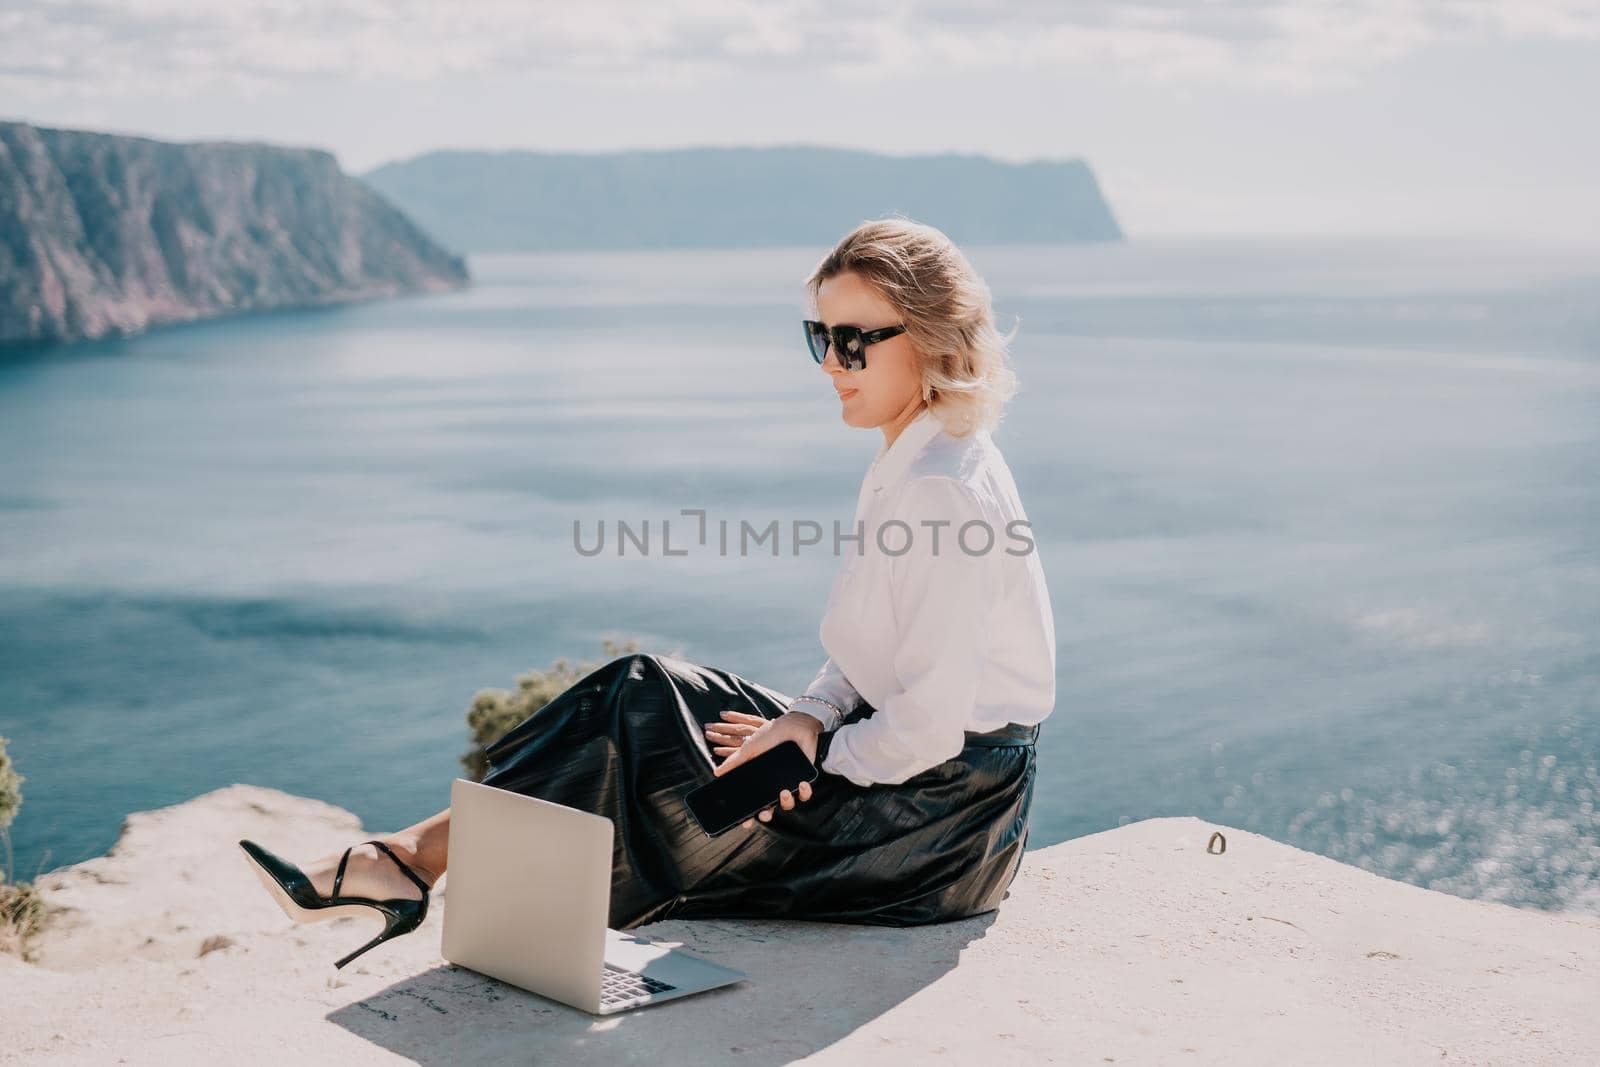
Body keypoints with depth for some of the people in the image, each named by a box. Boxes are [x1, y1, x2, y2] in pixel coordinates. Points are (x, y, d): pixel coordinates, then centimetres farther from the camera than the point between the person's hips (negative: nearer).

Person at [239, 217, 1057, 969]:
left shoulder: (941, 490, -23)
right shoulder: (915, 462, 9)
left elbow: (929, 725, -24)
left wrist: (810, 757, -10)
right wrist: (810, 719, -5)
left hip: (931, 822, -9)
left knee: (638, 712, -8)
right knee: (645, 692, 1)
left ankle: (420, 858, 5)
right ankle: (421, 852, 1)